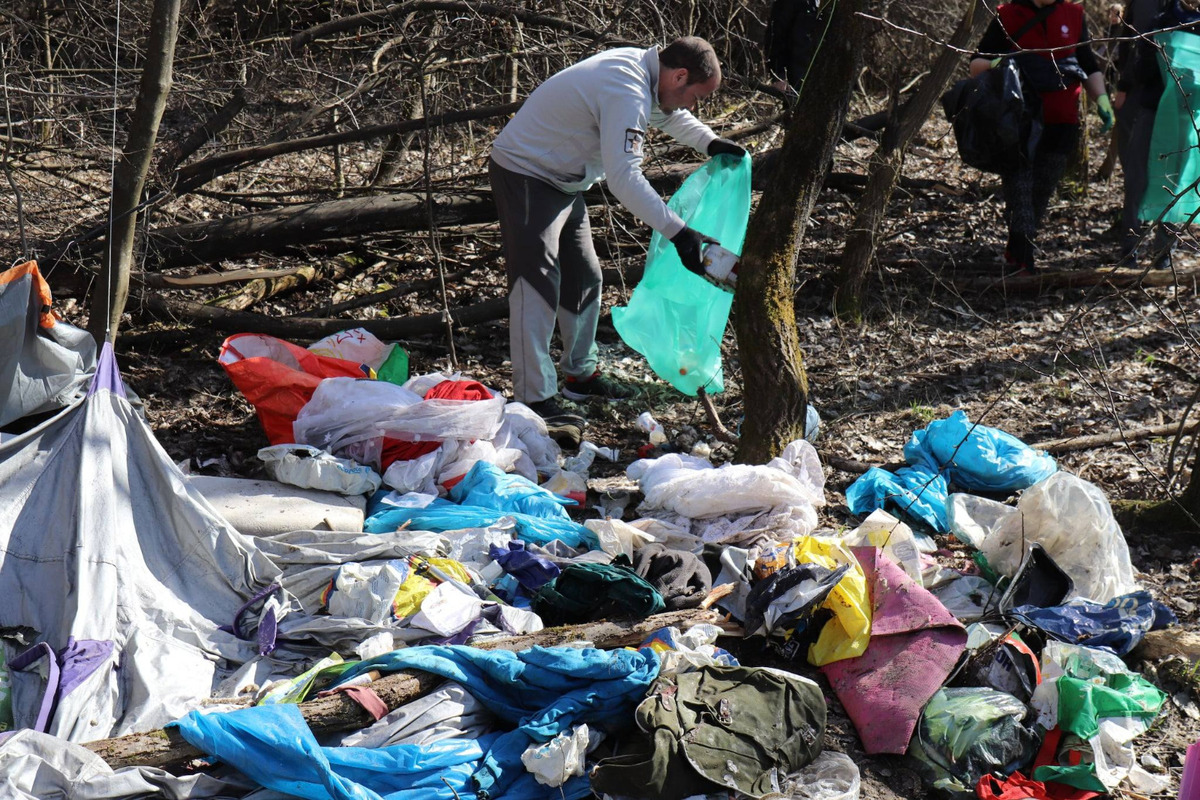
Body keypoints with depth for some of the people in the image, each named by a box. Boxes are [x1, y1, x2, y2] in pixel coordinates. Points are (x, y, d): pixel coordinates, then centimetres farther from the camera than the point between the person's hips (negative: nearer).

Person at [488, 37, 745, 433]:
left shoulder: (640, 66, 2)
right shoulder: (626, 93, -29)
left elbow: (667, 113, 25)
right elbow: (625, 179, -37)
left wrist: (709, 141, 9)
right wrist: (679, 233, -39)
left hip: (561, 181, 11)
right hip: (525, 175, -11)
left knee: (583, 277, 16)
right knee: (537, 283, -16)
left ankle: (581, 374, 29)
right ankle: (534, 397, -17)